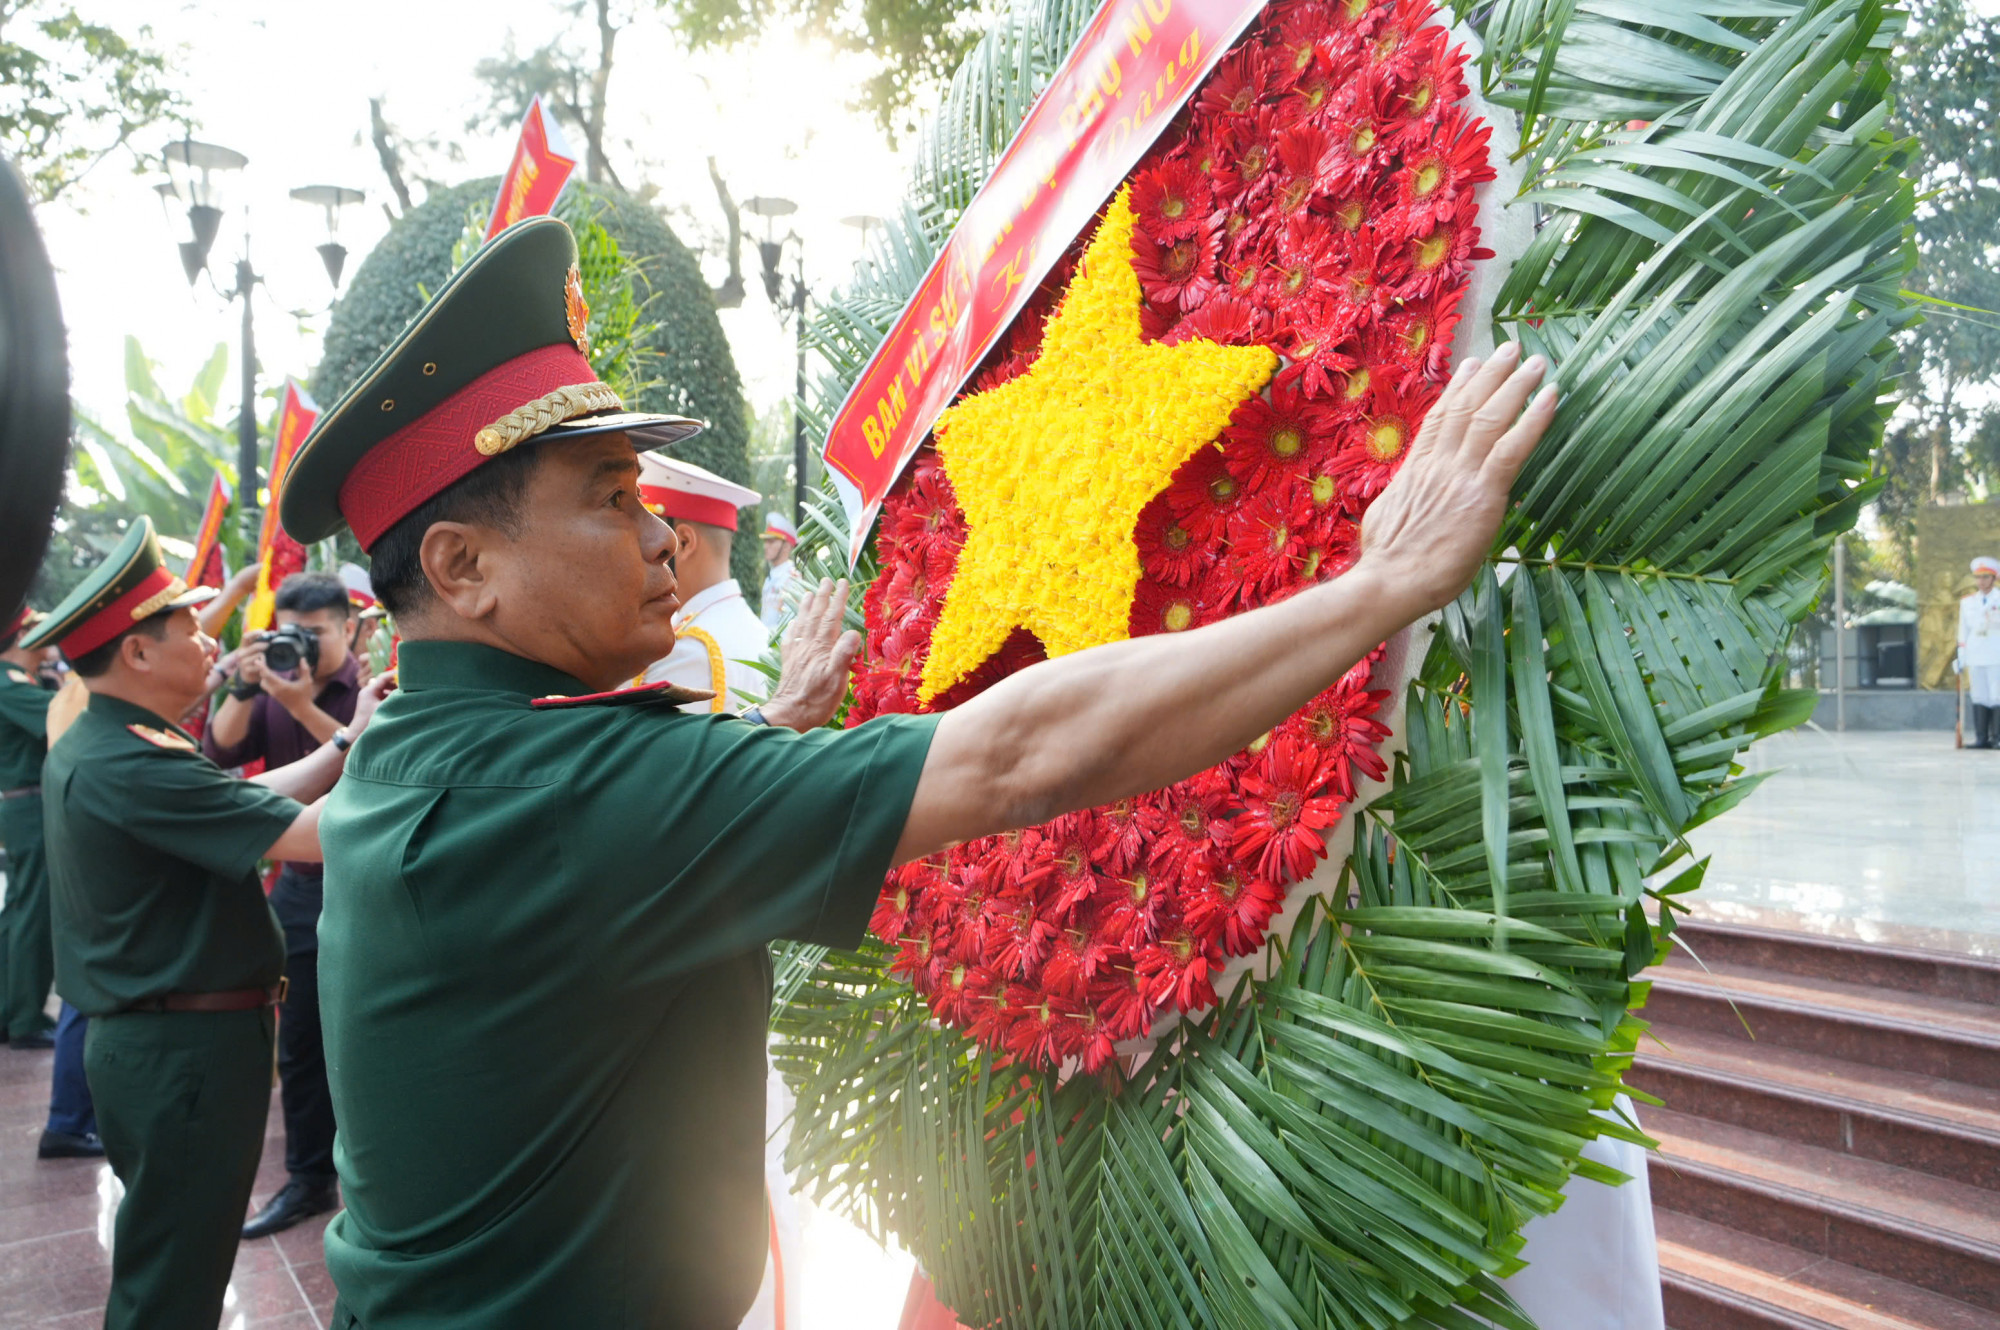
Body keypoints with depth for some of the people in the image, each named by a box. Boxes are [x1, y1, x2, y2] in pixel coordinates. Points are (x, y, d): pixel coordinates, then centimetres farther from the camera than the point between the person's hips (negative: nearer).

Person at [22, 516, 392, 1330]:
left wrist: (347, 742, 7)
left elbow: (251, 800, 10)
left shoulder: (90, 746, 7)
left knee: (160, 1259, 25)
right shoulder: (137, 766, -25)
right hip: (189, 1047, -10)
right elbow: (314, 836, -28)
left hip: (135, 1037, 10)